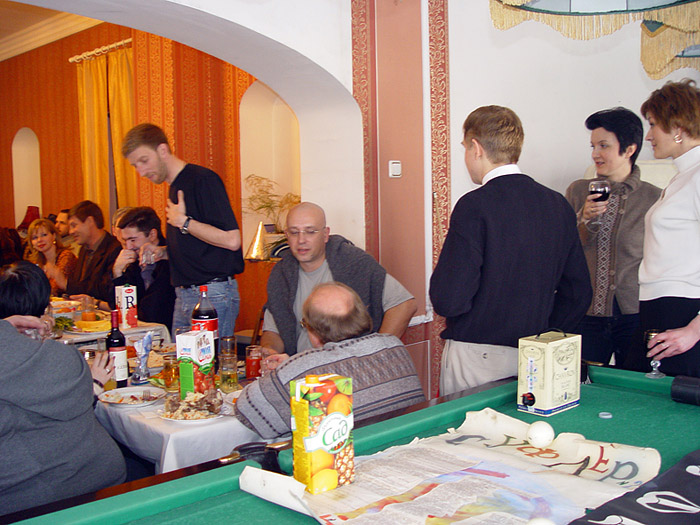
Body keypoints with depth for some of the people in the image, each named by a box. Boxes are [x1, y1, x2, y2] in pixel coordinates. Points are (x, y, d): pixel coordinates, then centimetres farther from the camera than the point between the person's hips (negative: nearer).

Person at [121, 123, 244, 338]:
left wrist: (183, 222, -12)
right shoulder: (175, 187, 17)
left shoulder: (203, 179, -12)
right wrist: (163, 252, 8)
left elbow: (231, 240, -20)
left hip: (213, 295, -9)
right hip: (184, 295, 9)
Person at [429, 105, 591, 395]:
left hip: (476, 360, -6)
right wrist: (542, 336, 17)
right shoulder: (558, 205, 4)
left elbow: (449, 301, -18)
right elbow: (578, 293, 9)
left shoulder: (474, 206, -14)